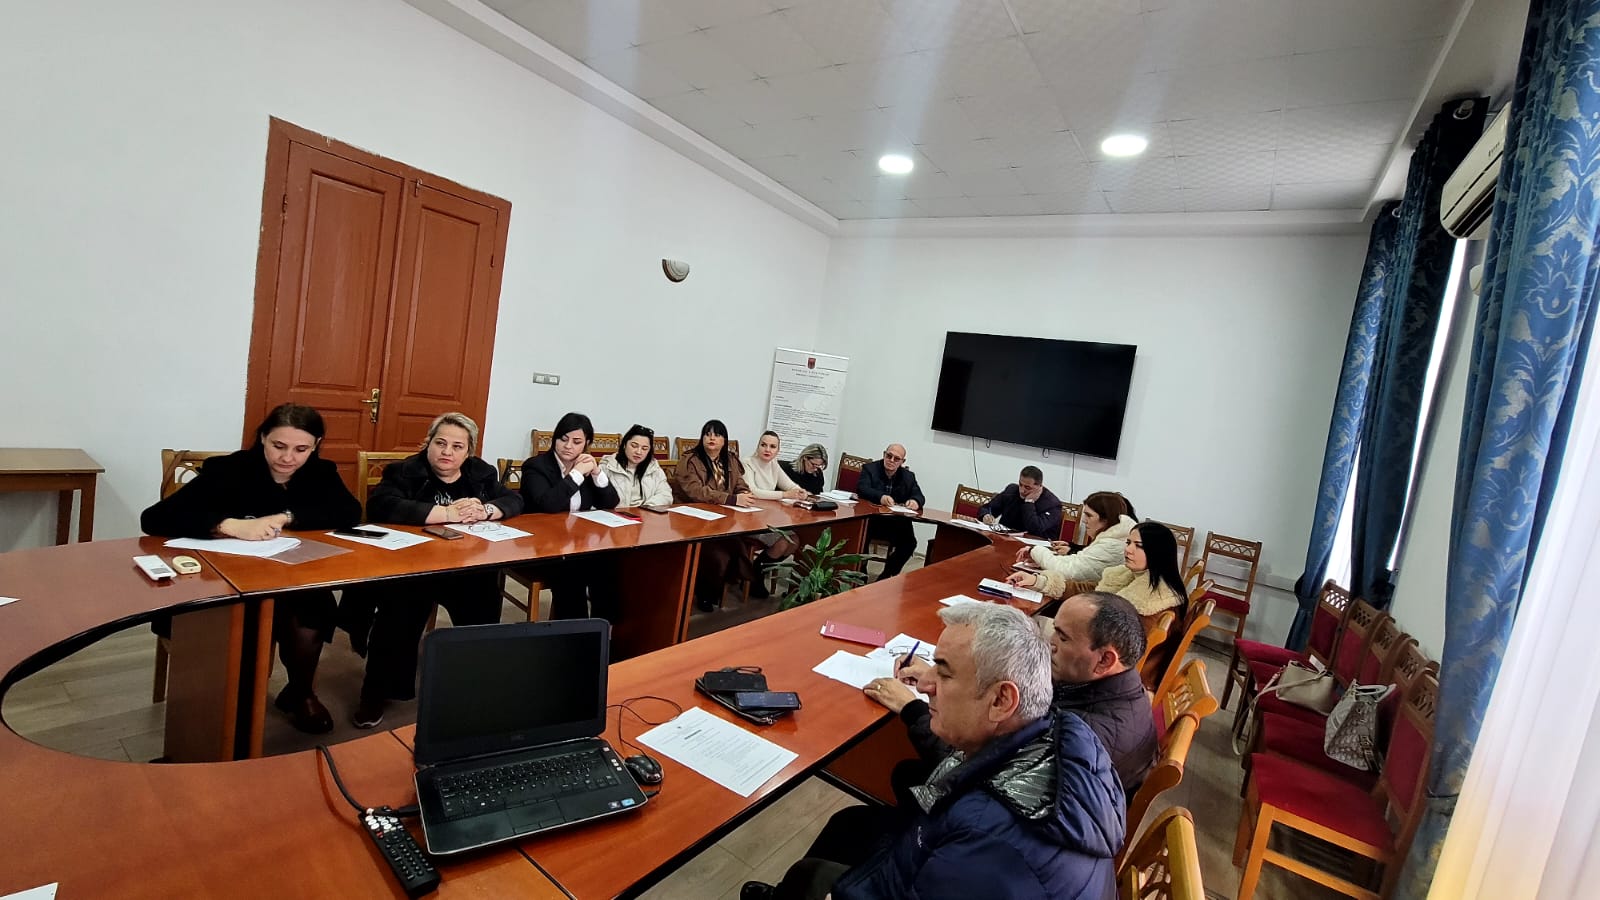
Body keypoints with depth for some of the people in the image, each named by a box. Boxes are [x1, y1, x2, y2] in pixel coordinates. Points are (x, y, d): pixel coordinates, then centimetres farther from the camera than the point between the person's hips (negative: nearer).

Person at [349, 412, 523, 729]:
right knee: (398, 613, -29)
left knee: (484, 613, -19)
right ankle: (377, 692, -4)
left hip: (468, 567, 3)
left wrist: (485, 510, -15)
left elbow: (514, 500, 7)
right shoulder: (405, 471, -3)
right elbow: (380, 506, -21)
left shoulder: (482, 473, 11)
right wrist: (447, 513, -24)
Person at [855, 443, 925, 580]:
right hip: (869, 518, -3)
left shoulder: (908, 477, 12)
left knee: (910, 542, -18)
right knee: (863, 535, -32)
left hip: (895, 523, 4)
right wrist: (880, 497, -37)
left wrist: (915, 502, -25)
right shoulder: (870, 469, 0)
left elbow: (919, 496, 2)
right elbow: (861, 489, -17)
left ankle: (886, 576, 2)